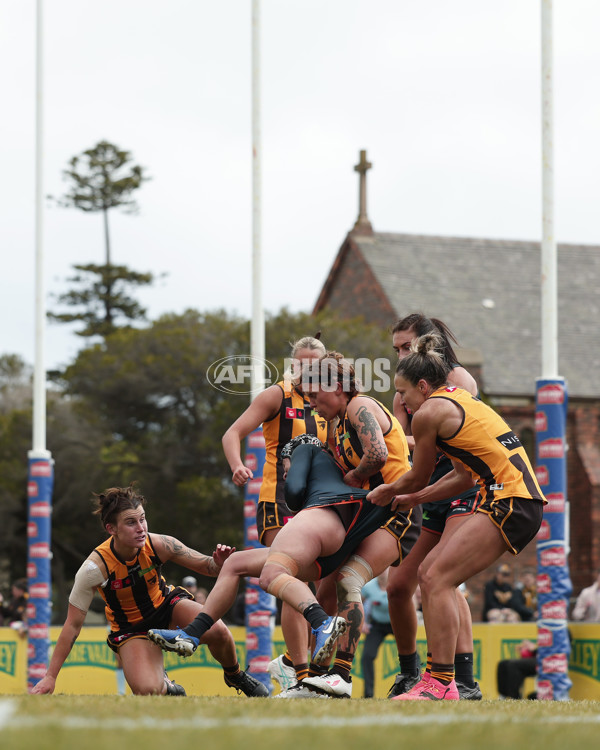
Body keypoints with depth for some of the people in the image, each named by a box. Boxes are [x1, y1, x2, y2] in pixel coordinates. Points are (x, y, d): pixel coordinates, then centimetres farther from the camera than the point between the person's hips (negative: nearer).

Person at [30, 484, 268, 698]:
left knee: (218, 631, -28)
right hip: (131, 627, -2)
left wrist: (219, 563, -35)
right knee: (146, 691, -27)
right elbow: (73, 625, -20)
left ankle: (235, 676, 7)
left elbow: (206, 566, -9)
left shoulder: (159, 545, -23)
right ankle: (166, 687, 14)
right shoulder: (95, 567, -29)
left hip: (166, 604, 2)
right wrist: (50, 677, -19)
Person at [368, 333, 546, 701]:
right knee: (430, 572, 12)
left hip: (510, 504, -10)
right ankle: (441, 676, 12)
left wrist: (386, 492, 26)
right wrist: (413, 499, 31)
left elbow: (418, 477, 7)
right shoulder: (461, 398, 21)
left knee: (437, 578, -12)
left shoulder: (430, 412, -6)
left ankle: (440, 684, -16)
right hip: (522, 500, 10)